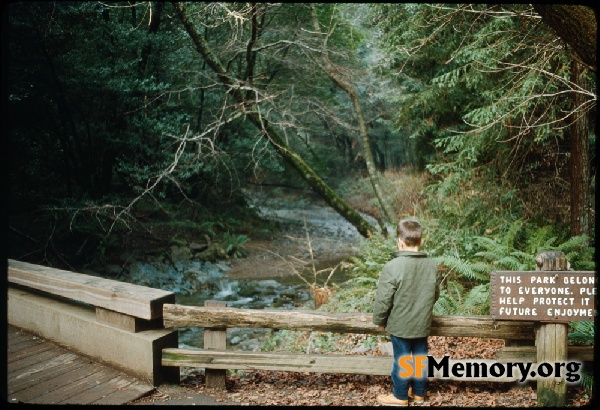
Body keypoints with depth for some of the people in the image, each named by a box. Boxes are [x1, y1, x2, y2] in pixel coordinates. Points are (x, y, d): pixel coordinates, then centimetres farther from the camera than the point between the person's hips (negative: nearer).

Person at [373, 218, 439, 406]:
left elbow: (383, 300, -18)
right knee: (421, 358, 19)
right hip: (423, 324, 5)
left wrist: (379, 320, -1)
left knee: (402, 361, 11)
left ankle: (400, 396, 27)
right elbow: (435, 295, 8)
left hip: (400, 325, -4)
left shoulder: (393, 267, -24)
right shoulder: (432, 265, -6)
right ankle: (419, 393, 36)